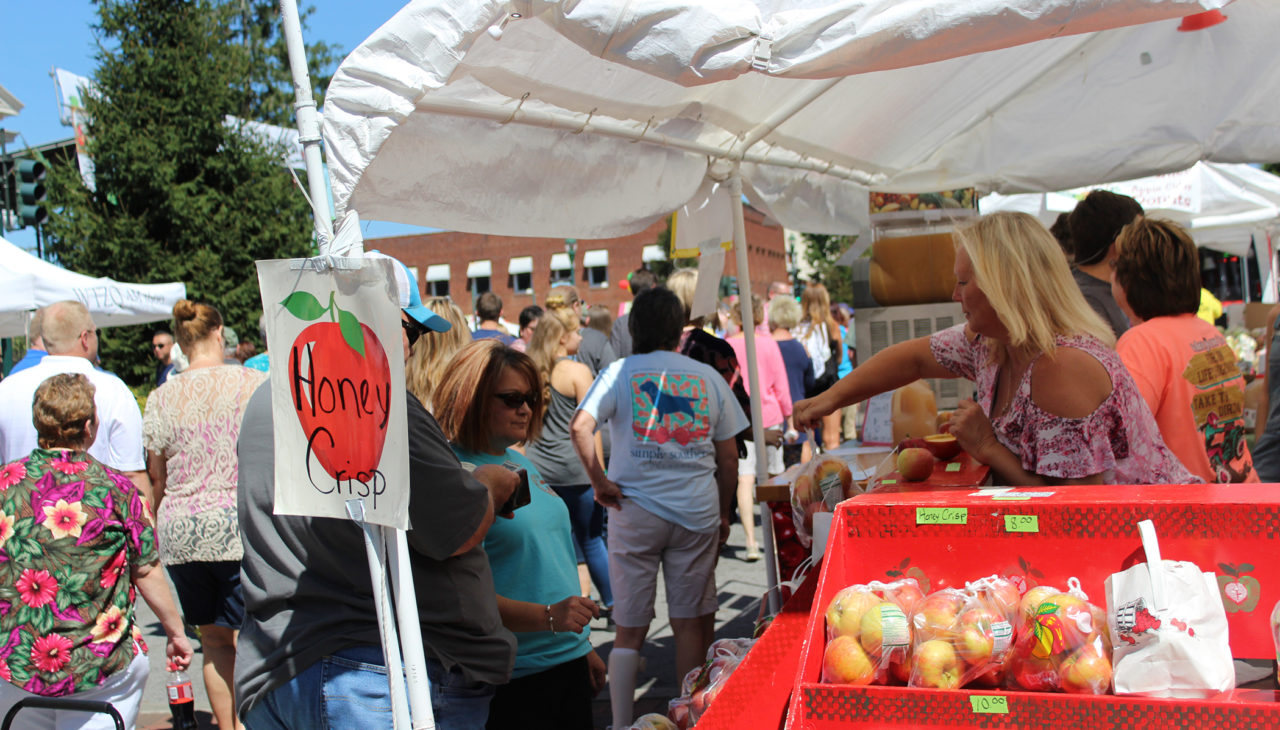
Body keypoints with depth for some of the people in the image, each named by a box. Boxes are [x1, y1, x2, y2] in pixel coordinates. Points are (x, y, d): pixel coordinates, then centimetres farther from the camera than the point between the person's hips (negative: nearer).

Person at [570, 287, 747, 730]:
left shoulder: (620, 372, -1)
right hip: (697, 513, 2)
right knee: (690, 622, 11)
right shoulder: (708, 378, 6)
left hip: (635, 511, -1)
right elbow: (728, 457, 9)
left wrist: (599, 481, -8)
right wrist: (724, 515, 17)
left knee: (630, 630, 6)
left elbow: (579, 426, -18)